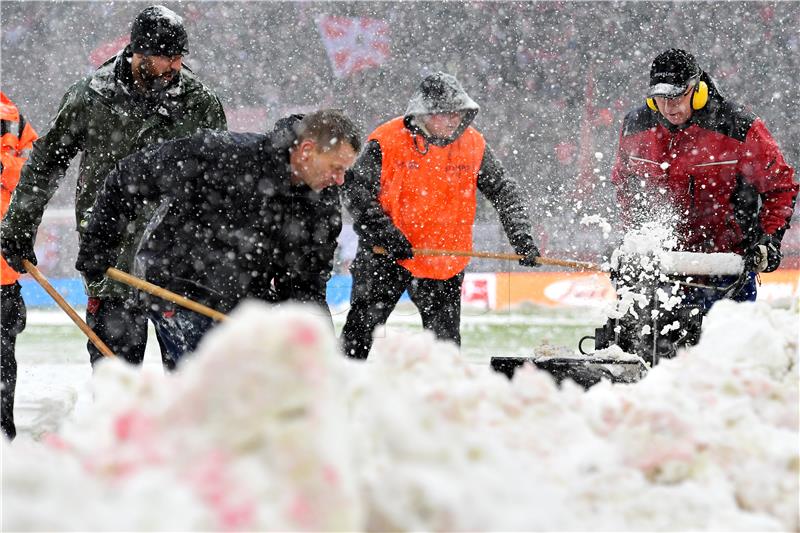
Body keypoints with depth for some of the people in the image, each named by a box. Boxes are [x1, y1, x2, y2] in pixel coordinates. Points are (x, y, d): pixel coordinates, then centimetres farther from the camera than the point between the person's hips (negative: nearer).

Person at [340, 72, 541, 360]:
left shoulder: (473, 145, -2)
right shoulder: (387, 141, -12)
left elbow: (504, 191, 7)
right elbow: (356, 190, -10)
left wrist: (521, 237, -3)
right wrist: (385, 233, -18)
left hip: (444, 265, 2)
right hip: (385, 256, -2)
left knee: (446, 342, 6)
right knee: (362, 325, 0)